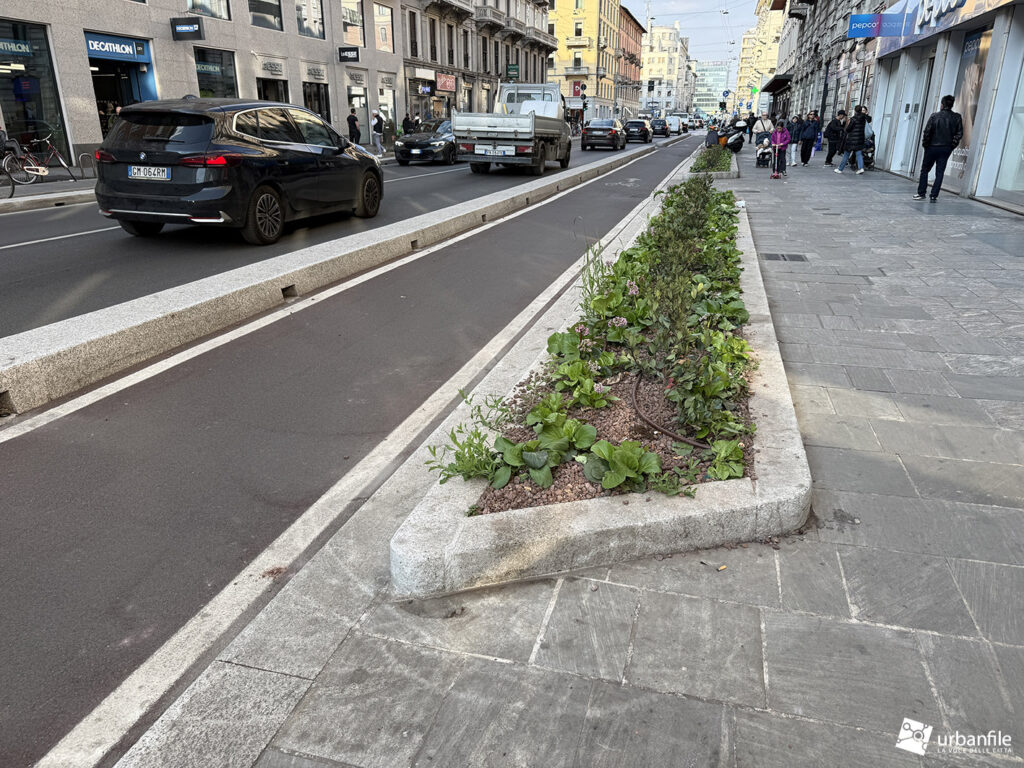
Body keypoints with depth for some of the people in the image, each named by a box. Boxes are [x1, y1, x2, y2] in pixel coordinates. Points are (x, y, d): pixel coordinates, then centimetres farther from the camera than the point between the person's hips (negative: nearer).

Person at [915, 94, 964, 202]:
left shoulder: (935, 116, -9)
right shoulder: (957, 117, -1)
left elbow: (927, 132, -10)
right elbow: (959, 134, -2)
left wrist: (925, 144, 2)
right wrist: (952, 146, 7)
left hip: (932, 147, -2)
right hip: (946, 149, 2)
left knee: (924, 170, 11)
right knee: (940, 173, 5)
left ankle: (921, 193, 10)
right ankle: (933, 196, 2)